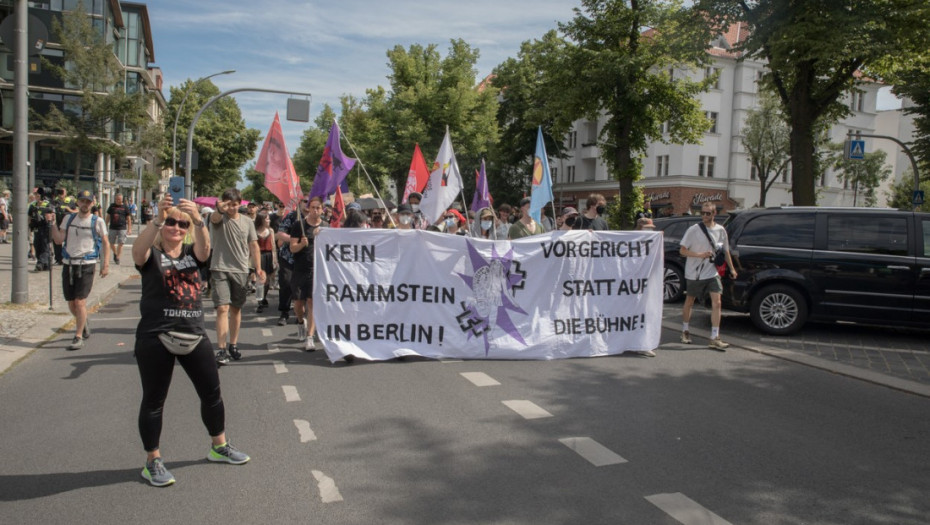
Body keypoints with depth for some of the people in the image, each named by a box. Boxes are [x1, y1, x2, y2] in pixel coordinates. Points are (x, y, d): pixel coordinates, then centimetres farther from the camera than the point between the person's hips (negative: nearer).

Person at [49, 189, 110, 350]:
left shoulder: (97, 222, 0)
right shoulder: (68, 219, 9)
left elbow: (105, 243, 3)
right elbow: (59, 240, 4)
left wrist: (106, 264, -5)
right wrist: (53, 223, -7)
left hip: (87, 265, -4)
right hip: (68, 264, 4)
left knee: (80, 302, -10)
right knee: (71, 303, 10)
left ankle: (78, 337, -2)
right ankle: (83, 323, 38)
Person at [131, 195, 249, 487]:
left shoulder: (192, 253, 9)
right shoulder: (151, 255, 0)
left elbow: (204, 246, -14)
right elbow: (138, 250, -24)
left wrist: (198, 219, -34)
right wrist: (158, 219, -38)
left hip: (194, 334, 4)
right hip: (155, 337, -4)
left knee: (212, 392, 12)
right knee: (154, 399, 4)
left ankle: (219, 446, 32)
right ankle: (153, 462, 17)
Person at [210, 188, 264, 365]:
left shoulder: (247, 222, 8)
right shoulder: (219, 218, -1)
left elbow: (254, 246, 9)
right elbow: (214, 219, -27)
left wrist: (258, 268, 0)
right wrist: (220, 209, -50)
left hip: (241, 271, 3)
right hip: (220, 270, -3)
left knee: (236, 309, 12)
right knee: (222, 308, -12)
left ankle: (233, 345, 25)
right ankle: (222, 349, -11)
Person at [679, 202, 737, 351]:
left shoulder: (720, 230, 2)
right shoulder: (693, 230, -9)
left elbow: (726, 251, 15)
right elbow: (682, 250, -8)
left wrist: (732, 268, 15)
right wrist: (700, 255, -20)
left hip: (712, 272, 2)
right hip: (693, 273, -2)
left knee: (716, 303, -9)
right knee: (689, 302, 11)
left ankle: (715, 338, -6)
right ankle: (685, 331, 31)